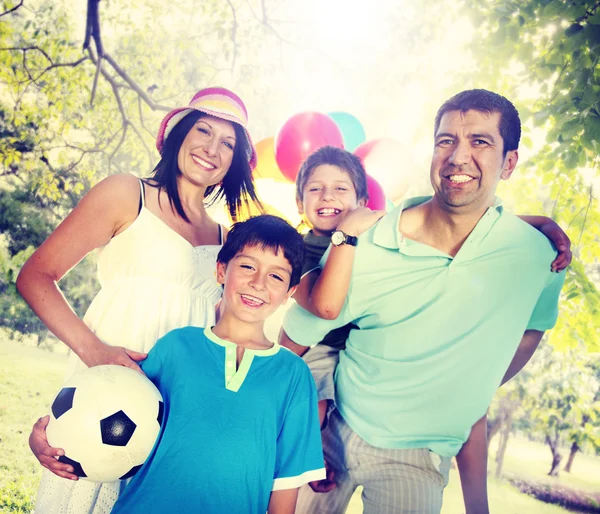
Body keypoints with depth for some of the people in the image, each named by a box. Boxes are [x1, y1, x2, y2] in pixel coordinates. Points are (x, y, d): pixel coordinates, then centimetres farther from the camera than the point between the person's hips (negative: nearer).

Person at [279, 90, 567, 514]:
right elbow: (289, 347, -7)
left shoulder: (538, 256, -14)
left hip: (419, 461, 1)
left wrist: (471, 402, 9)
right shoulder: (359, 251, -20)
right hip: (333, 433, 0)